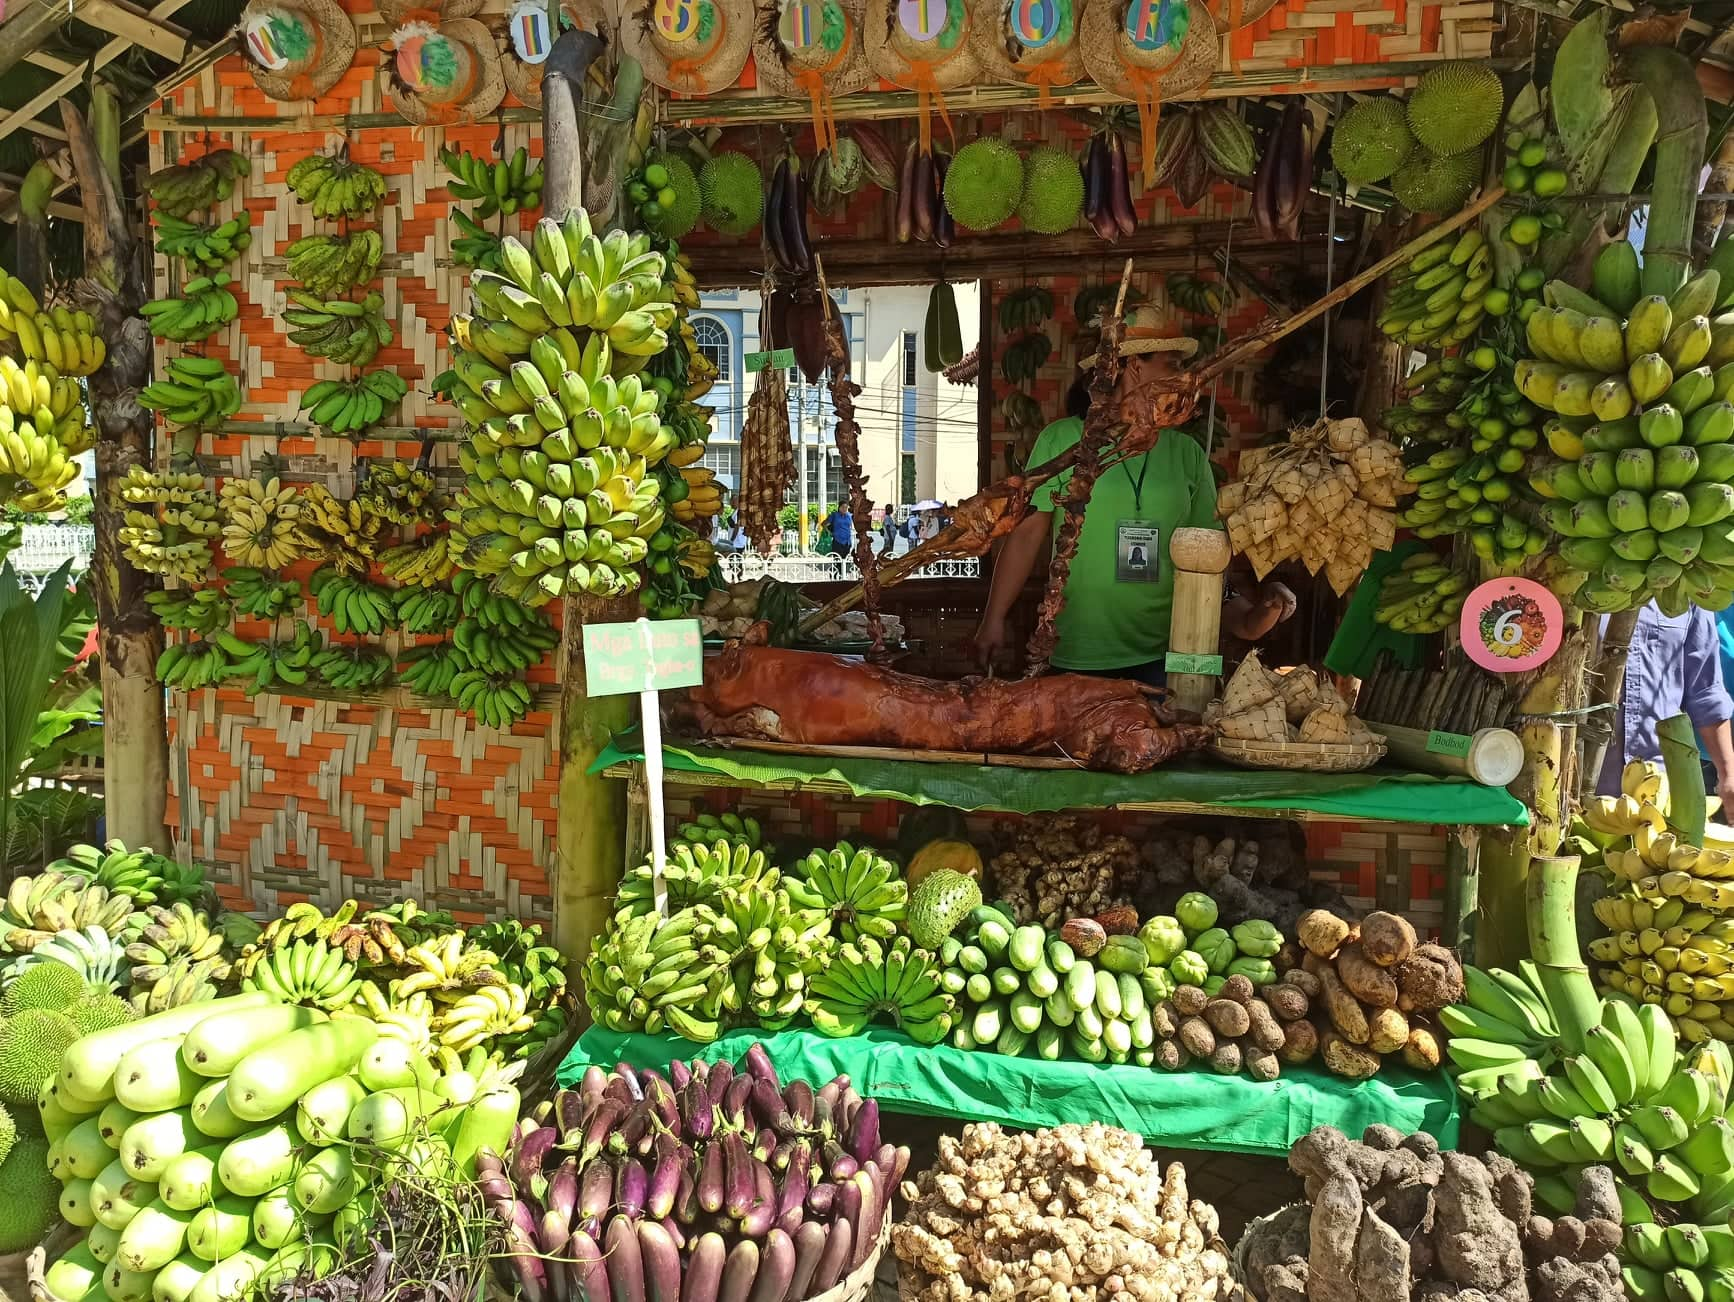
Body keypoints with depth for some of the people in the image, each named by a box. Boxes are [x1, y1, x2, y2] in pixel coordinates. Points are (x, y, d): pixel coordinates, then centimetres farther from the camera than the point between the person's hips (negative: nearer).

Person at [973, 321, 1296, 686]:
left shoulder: (1188, 455, 7)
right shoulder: (1062, 439, -3)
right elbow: (1028, 533, -1)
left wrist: (1238, 612, -11)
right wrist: (994, 619, -4)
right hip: (1077, 656, -3)